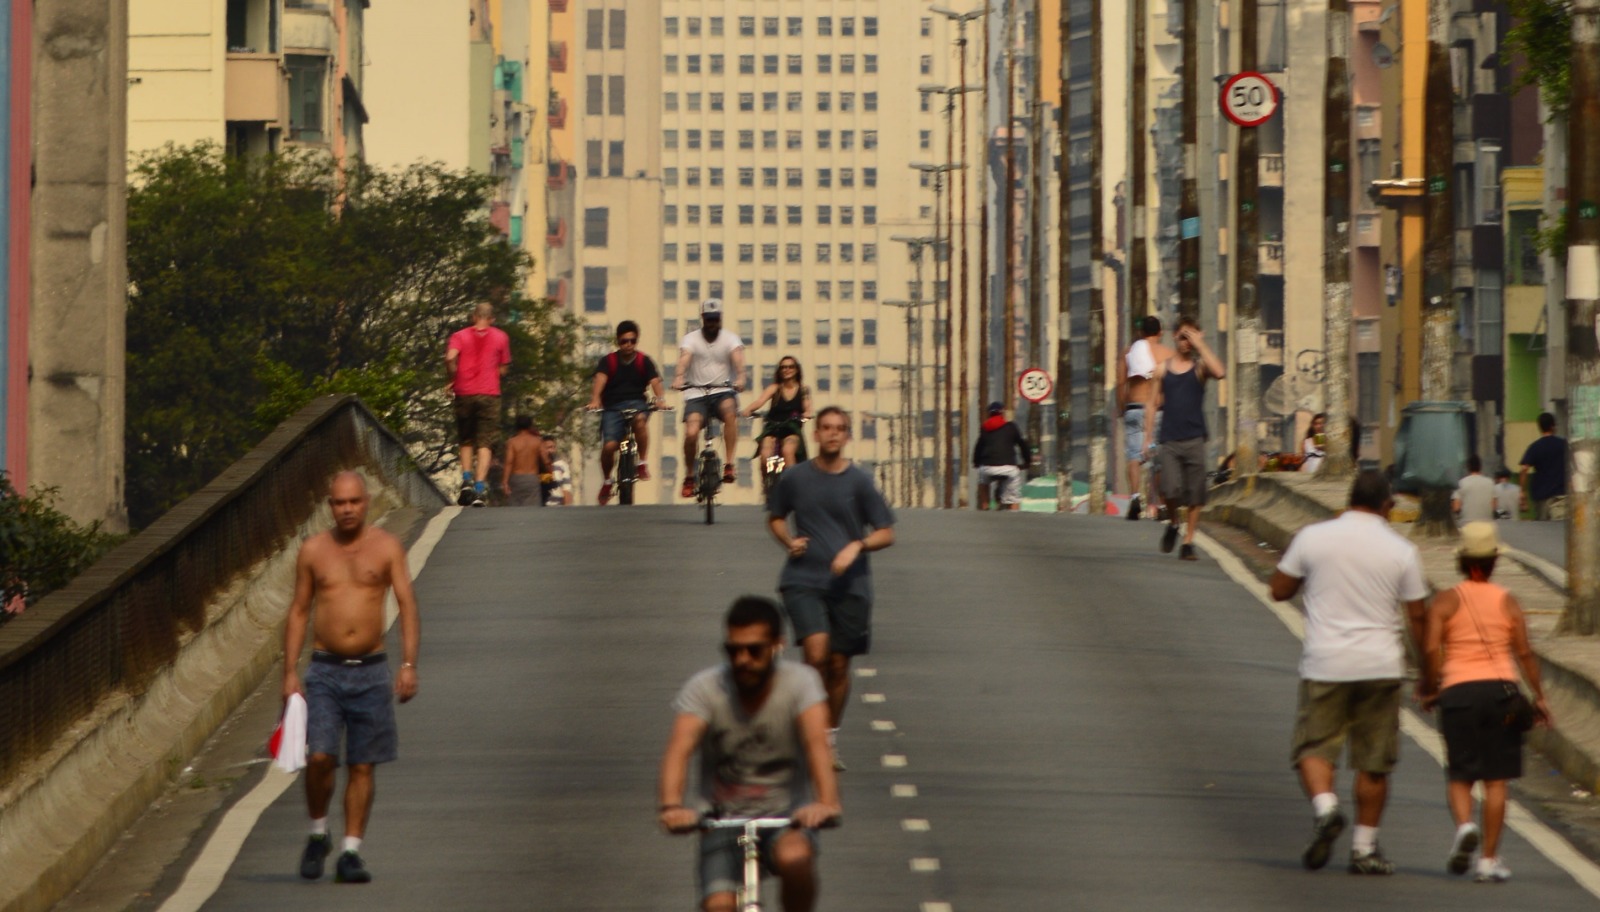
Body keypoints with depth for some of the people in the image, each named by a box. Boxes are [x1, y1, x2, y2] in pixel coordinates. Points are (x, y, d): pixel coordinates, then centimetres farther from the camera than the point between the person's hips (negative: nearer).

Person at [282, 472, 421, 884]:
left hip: (370, 672, 0)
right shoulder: (313, 550, 5)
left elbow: (407, 606, -2)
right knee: (319, 757, -13)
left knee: (362, 767, 2)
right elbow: (298, 611, 9)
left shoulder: (387, 548, 2)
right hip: (325, 671, 0)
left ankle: (350, 853, 9)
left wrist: (408, 665, -13)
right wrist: (290, 672, 2)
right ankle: (318, 835, 9)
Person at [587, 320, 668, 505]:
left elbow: (655, 381, -9)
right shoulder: (608, 361, 2)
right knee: (609, 446, -19)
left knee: (640, 418, -37)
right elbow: (600, 380, -14)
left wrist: (659, 398, -31)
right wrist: (595, 400, -34)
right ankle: (607, 481, 9)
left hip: (636, 403, 0)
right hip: (613, 407, 0)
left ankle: (642, 463, -22)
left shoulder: (644, 361, 5)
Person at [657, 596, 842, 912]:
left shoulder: (799, 682, -11)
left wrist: (826, 802, -47)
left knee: (794, 857, -34)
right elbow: (679, 748, -26)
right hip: (724, 819, 1)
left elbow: (816, 742, -28)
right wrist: (671, 806, -47)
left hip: (785, 815, -1)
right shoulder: (705, 688, -11)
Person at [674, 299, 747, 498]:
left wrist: (740, 376, -38)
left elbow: (737, 356, -17)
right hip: (696, 394, 0)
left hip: (723, 391, 0)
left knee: (729, 409, -35)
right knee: (691, 434, -20)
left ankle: (729, 465, -30)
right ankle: (689, 477, 5)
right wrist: (679, 377, -38)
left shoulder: (730, 339, 3)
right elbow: (684, 358, -17)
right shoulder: (691, 339, 3)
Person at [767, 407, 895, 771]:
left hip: (848, 584, 1)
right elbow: (775, 516, 21)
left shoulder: (859, 482, 1)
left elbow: (886, 533, 5)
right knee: (816, 652, -21)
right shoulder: (795, 478, 4)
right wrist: (788, 541, 1)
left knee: (838, 665, 6)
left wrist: (857, 546, -13)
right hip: (803, 580, -1)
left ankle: (830, 738, 24)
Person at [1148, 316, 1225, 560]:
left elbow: (1220, 372, -19)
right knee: (1171, 490, -14)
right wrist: (1148, 437, 6)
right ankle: (1173, 523, 15)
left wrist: (1201, 346, -14)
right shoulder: (1163, 369, 9)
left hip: (1194, 439, 0)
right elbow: (1152, 404, 12)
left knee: (1195, 495, 0)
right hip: (1169, 441, 0)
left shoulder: (1200, 366, 4)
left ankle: (1188, 542, 9)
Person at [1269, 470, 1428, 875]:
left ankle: (1324, 805, -21)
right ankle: (1365, 848, 12)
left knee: (1315, 747, 7)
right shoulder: (1401, 550, -2)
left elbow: (1279, 590, 8)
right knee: (1373, 761, 9)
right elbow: (1417, 618, 2)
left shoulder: (1313, 538, -2)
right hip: (1381, 666, 0)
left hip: (1325, 663, 0)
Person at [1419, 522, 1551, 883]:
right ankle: (1489, 859, 2)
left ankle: (1464, 825, -21)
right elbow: (1524, 653, -1)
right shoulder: (1507, 602, 5)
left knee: (1459, 775, 10)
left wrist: (1430, 690, 3)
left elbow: (1431, 648, -10)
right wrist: (1539, 697, 5)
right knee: (1496, 779, 5)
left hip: (1459, 691, -1)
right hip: (1501, 688, 1)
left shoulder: (1445, 601, 1)